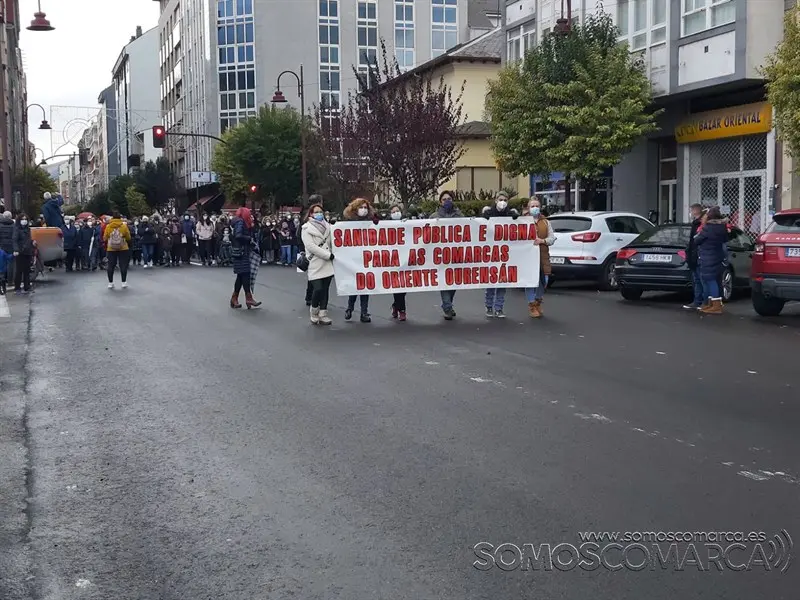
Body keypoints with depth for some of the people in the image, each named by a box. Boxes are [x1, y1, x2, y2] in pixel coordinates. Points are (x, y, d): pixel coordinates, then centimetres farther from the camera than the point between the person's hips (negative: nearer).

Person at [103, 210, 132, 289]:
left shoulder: (108, 226, -5)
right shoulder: (124, 226, -7)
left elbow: (105, 238, 2)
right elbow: (128, 238, -1)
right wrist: (128, 244, 19)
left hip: (111, 249, 1)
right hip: (123, 249, -1)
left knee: (111, 266, 7)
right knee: (123, 265, 5)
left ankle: (110, 283, 9)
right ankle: (124, 282, 6)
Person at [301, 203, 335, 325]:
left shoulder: (327, 226, 15)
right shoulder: (306, 228, -1)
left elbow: (331, 242, 19)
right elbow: (311, 246, -11)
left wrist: (331, 254, 0)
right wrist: (328, 255, -13)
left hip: (327, 264, 5)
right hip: (315, 264, -5)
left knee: (325, 289, 3)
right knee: (318, 289, -13)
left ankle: (323, 314, 9)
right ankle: (314, 311, 10)